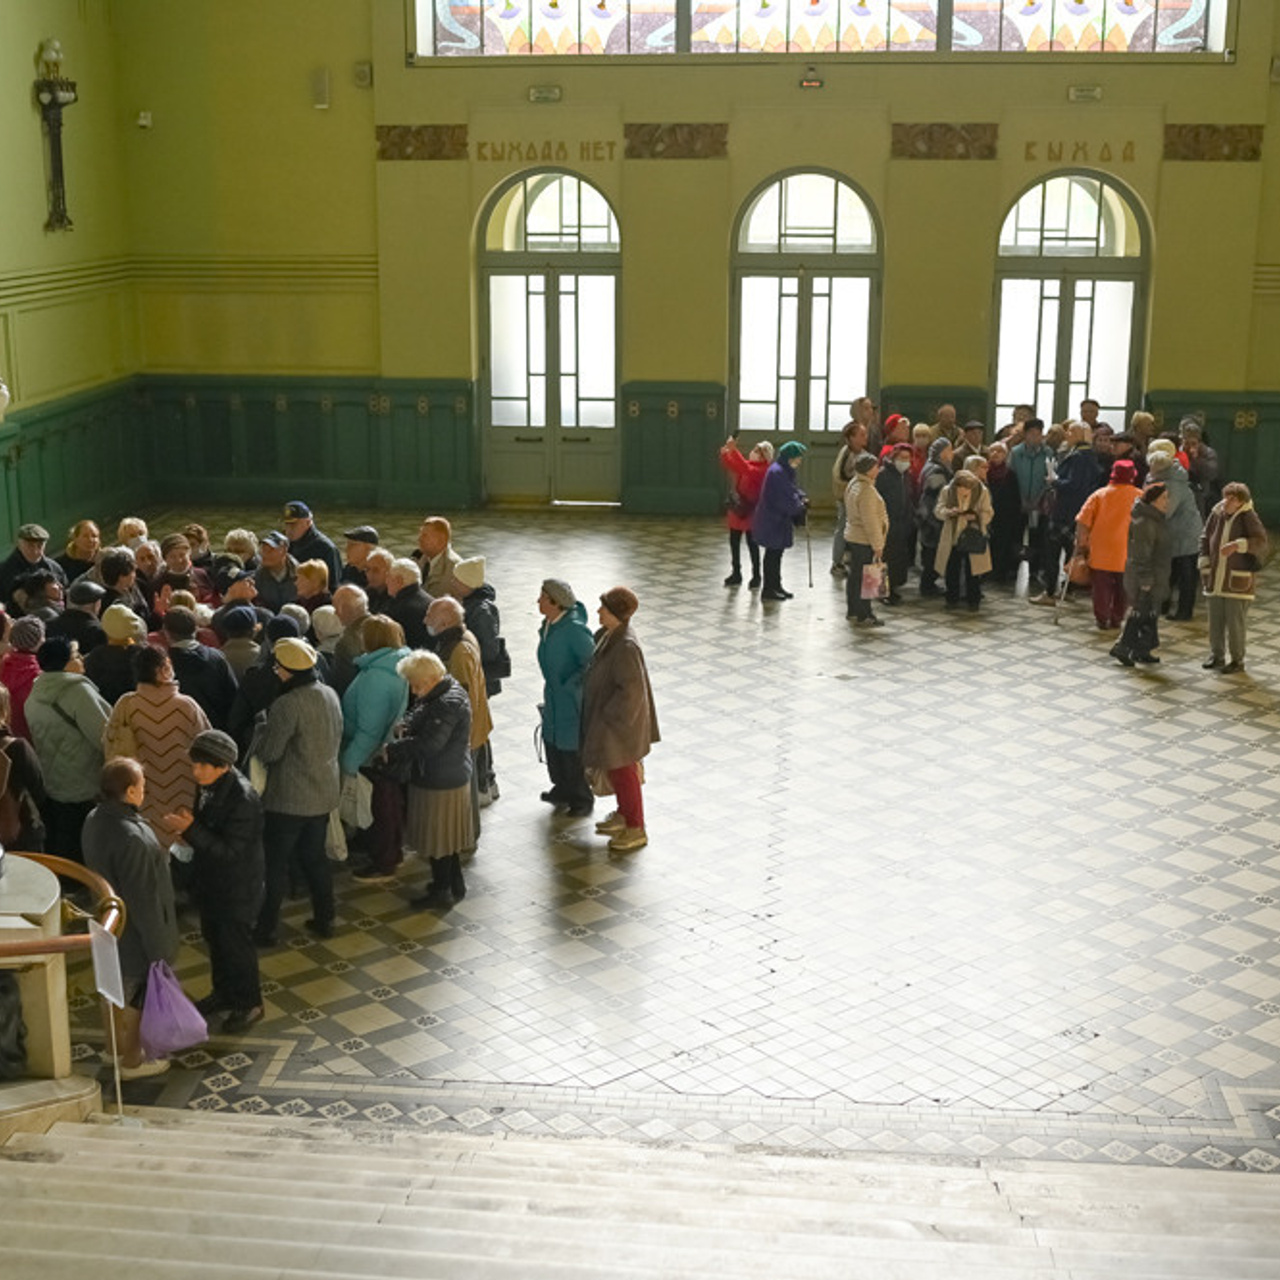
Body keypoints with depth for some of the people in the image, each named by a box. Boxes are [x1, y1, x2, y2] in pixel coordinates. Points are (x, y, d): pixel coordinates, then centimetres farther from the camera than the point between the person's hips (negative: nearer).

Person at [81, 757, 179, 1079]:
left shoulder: (95, 820, -7)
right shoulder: (132, 838, -35)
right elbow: (143, 900, -29)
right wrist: (158, 947, -19)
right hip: (134, 933, -8)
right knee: (134, 998, 13)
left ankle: (117, 1045, 46)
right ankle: (132, 1061, 32)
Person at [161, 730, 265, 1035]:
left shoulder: (243, 799, -31)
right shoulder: (209, 786, -5)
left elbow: (230, 850, -29)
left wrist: (191, 829, -34)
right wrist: (186, 823, -9)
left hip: (237, 886, -8)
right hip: (211, 880, 8)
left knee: (236, 943, 8)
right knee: (214, 939, 23)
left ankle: (249, 1004, 28)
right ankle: (223, 993, 44)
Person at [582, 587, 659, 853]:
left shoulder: (626, 647, -30)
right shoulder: (609, 635, -1)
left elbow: (630, 689, -29)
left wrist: (608, 717, -19)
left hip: (619, 721, -9)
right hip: (606, 714, 9)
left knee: (622, 773, 5)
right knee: (613, 769, 23)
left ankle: (636, 830, 21)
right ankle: (624, 814, 42)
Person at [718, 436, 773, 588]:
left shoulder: (762, 470, -16)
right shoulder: (748, 464, 7)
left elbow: (746, 469, -33)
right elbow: (730, 465, 11)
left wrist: (733, 450, -39)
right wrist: (724, 453, -10)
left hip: (750, 512, -8)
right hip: (736, 509, 8)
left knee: (752, 544, 0)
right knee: (734, 542, 12)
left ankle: (756, 576, 11)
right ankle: (736, 575, 23)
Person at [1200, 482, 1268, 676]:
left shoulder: (1248, 517, -12)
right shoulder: (1217, 514, 3)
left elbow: (1260, 541, -23)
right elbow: (1205, 539, 15)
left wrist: (1238, 545, -35)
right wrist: (1205, 563, 6)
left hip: (1238, 581, -5)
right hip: (1215, 578, 5)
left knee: (1236, 622, -1)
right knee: (1215, 619, 12)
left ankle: (1237, 660, 11)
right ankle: (1216, 654, 28)